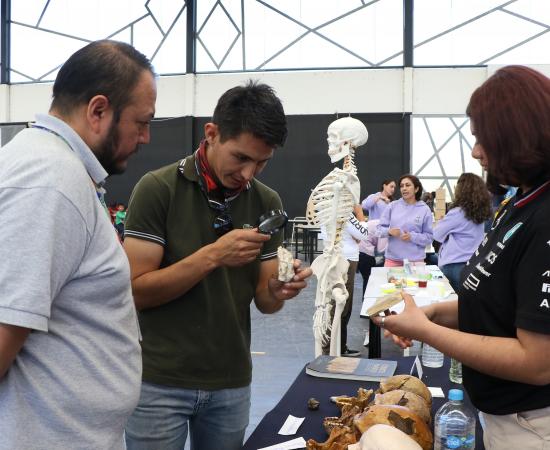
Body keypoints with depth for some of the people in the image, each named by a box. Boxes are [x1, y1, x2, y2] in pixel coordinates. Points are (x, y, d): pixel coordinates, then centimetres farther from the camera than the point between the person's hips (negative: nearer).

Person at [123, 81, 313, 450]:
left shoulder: (267, 203, 0)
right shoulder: (158, 188, -12)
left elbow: (263, 301, 4)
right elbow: (136, 291, -15)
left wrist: (279, 290, -18)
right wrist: (212, 256, -25)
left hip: (232, 383, 4)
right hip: (160, 381, -3)